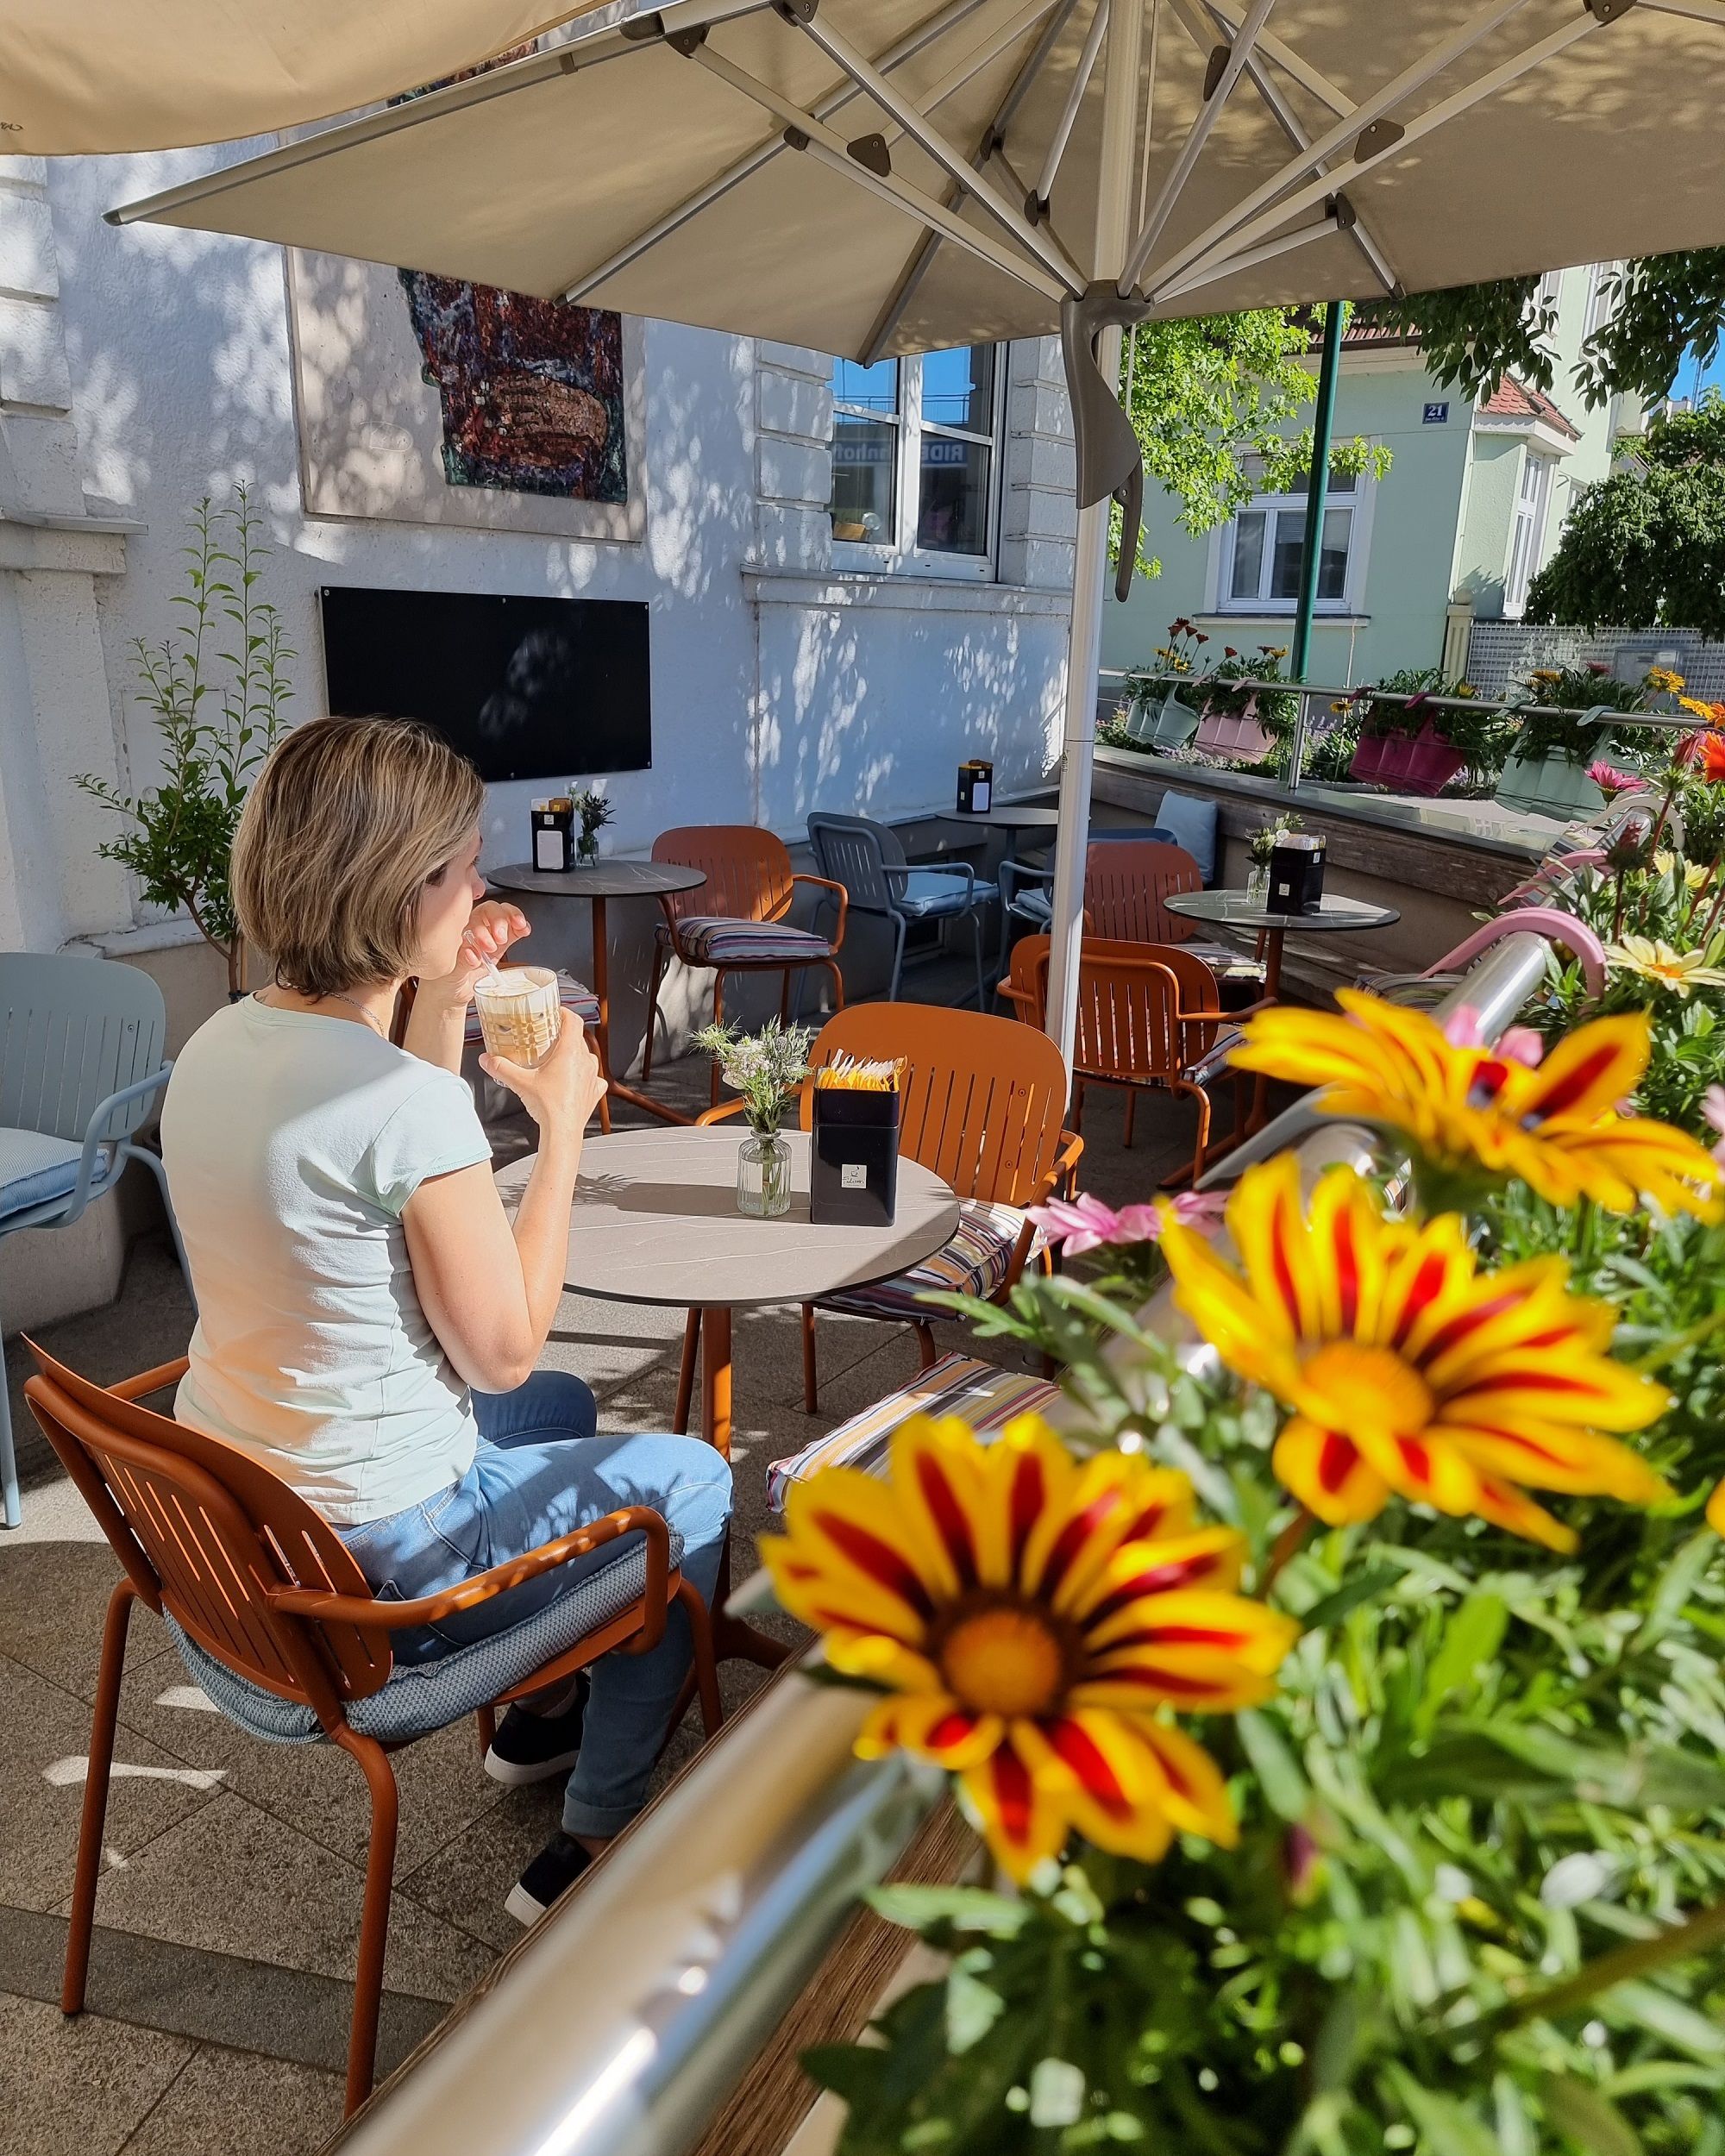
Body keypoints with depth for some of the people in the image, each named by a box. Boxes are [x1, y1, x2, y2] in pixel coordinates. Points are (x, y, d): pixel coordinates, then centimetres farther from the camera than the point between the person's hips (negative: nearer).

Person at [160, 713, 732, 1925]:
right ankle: (595, 1843, 24)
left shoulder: (217, 1044, -2)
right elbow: (503, 1348, -19)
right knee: (691, 1479, 11)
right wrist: (563, 1123, -12)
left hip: (223, 1518, 9)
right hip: (362, 1569, -9)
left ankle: (542, 1715, 44)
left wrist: (445, 1006, 5)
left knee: (565, 1408, 29)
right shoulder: (406, 1099, -30)